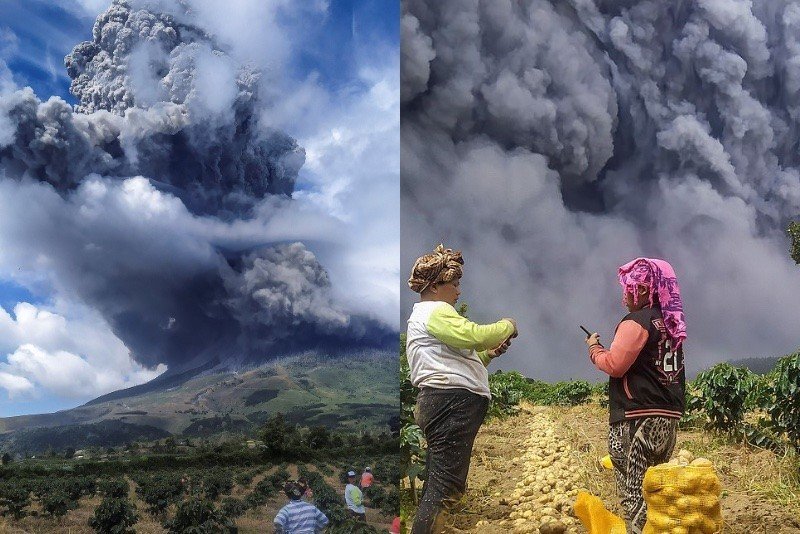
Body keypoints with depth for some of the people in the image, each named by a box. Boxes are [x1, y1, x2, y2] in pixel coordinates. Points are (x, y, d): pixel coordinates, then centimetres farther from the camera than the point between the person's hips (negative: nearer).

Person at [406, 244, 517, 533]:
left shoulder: (424, 315, 26)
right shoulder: (436, 312, -8)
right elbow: (475, 335, -22)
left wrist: (488, 354, 16)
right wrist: (507, 325, -3)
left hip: (445, 403, 11)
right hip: (452, 403, -11)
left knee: (437, 483, 11)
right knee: (445, 488, -14)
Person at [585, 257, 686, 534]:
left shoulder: (637, 322, -10)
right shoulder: (671, 324, 15)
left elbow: (614, 365, -15)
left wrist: (594, 348, 0)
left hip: (638, 418, -8)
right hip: (669, 417, 9)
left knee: (635, 493, -7)